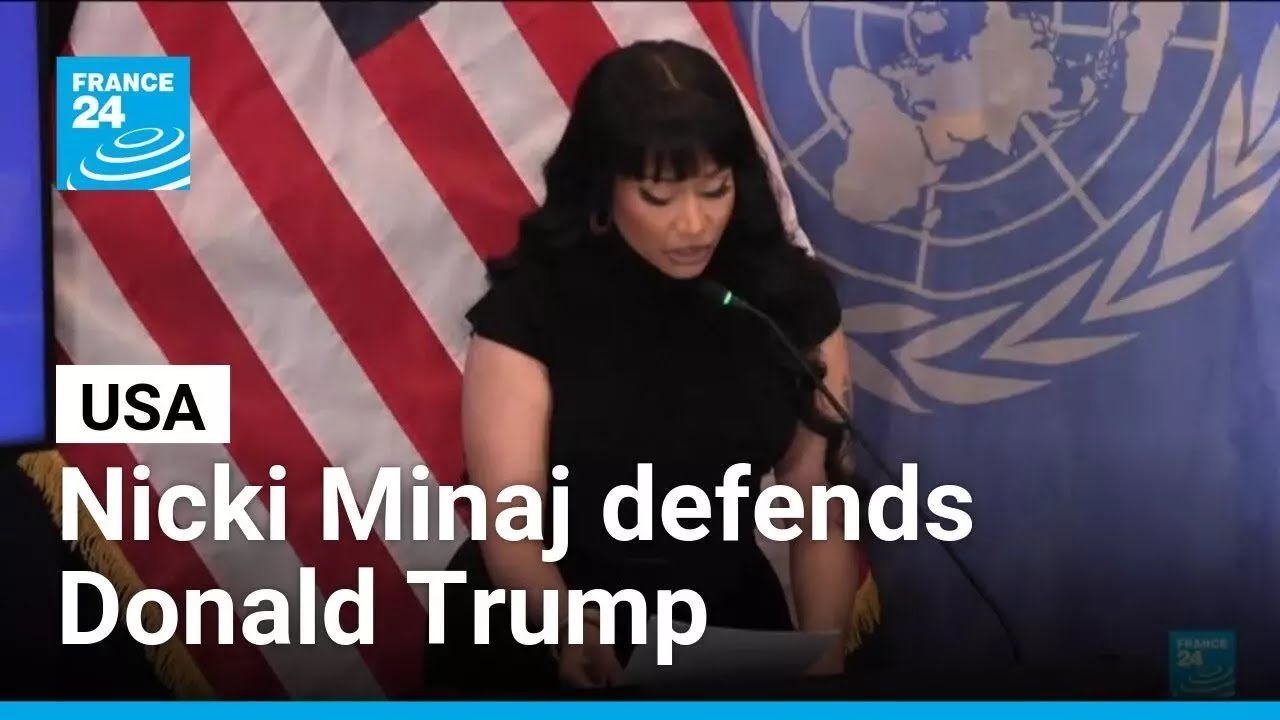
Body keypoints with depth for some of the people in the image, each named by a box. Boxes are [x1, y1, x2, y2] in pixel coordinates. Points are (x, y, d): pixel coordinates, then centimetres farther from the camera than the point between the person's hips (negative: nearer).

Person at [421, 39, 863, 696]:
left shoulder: (789, 295, -5)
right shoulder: (528, 308, -13)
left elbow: (822, 510, -3)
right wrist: (567, 631, -35)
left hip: (721, 623, 2)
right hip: (539, 635, -2)